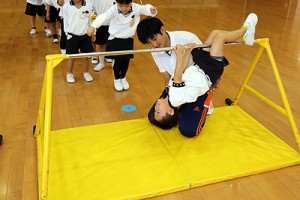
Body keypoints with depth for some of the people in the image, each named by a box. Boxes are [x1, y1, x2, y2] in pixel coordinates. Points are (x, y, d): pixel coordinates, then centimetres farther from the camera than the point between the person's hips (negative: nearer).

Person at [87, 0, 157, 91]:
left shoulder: (136, 8, -17)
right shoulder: (114, 10, -26)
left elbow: (145, 8, -23)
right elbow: (104, 16, -41)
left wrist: (151, 10, -49)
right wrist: (93, 26, -59)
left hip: (128, 40, 3)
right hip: (115, 40, -3)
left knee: (126, 60, 11)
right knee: (118, 61, 3)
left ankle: (123, 78, 38)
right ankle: (116, 79, 32)